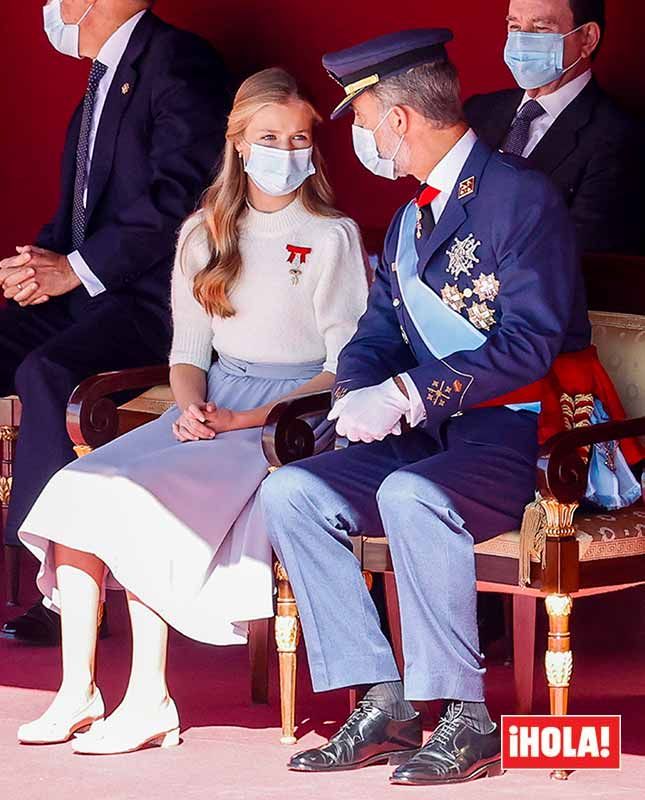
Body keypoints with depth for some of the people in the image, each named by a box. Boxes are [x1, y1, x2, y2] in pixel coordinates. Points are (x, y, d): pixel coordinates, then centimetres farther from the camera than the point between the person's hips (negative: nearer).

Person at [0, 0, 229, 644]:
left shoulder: (177, 62, -9)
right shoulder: (106, 75, 21)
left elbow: (178, 193, -20)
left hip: (155, 296, -9)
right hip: (87, 292, 9)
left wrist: (75, 269, -19)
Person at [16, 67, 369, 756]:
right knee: (79, 488, -18)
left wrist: (243, 420, -15)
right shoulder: (204, 234, 15)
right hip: (212, 407, 6)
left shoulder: (332, 238, -2)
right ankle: (77, 693, -18)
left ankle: (148, 702, -21)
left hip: (290, 416, -6)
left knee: (142, 501, -27)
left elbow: (346, 368, -6)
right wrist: (192, 407, -7)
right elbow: (188, 351, 17)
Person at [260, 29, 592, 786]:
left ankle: (467, 721, -25)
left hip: (516, 438, -9)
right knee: (289, 490, -10)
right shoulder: (409, 218, 18)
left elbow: (530, 342, -20)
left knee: (410, 495, -36)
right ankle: (382, 704, -10)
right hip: (426, 438, 9)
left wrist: (407, 397, -22)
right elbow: (377, 334, 16)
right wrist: (359, 395, -8)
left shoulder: (522, 198, -11)